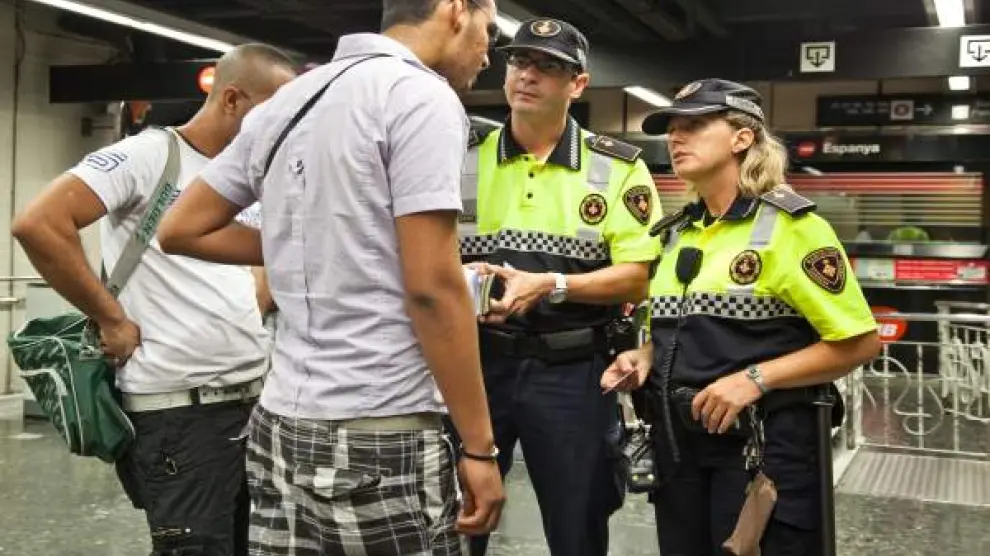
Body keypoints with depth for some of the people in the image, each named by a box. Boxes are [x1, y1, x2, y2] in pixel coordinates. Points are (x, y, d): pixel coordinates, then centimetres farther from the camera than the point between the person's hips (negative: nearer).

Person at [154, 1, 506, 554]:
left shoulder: (286, 100, 12)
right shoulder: (423, 97, -11)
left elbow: (180, 229, 15)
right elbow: (433, 287, -17)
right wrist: (480, 446, -12)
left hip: (281, 424, 8)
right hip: (379, 438, -7)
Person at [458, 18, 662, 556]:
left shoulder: (617, 167, 0)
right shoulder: (463, 157, 5)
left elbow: (637, 277, -6)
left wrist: (548, 285, -18)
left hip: (571, 370, -1)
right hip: (474, 360, 2)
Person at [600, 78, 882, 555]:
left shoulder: (790, 226, -9)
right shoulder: (676, 232, 11)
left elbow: (859, 342, -12)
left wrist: (755, 379, -19)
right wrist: (645, 357, 3)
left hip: (763, 444, -6)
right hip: (677, 443, 6)